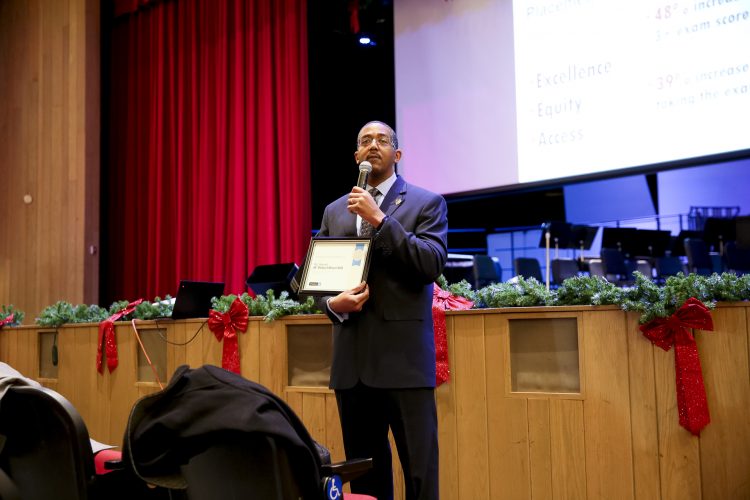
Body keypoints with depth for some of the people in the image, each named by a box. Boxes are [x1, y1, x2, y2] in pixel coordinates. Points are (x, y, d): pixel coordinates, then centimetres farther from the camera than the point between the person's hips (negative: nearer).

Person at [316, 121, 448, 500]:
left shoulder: (426, 203, 3)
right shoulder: (334, 211, 16)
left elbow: (433, 264, -12)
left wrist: (380, 219, -16)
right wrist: (333, 304, -7)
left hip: (404, 357, -4)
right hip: (352, 359, 5)